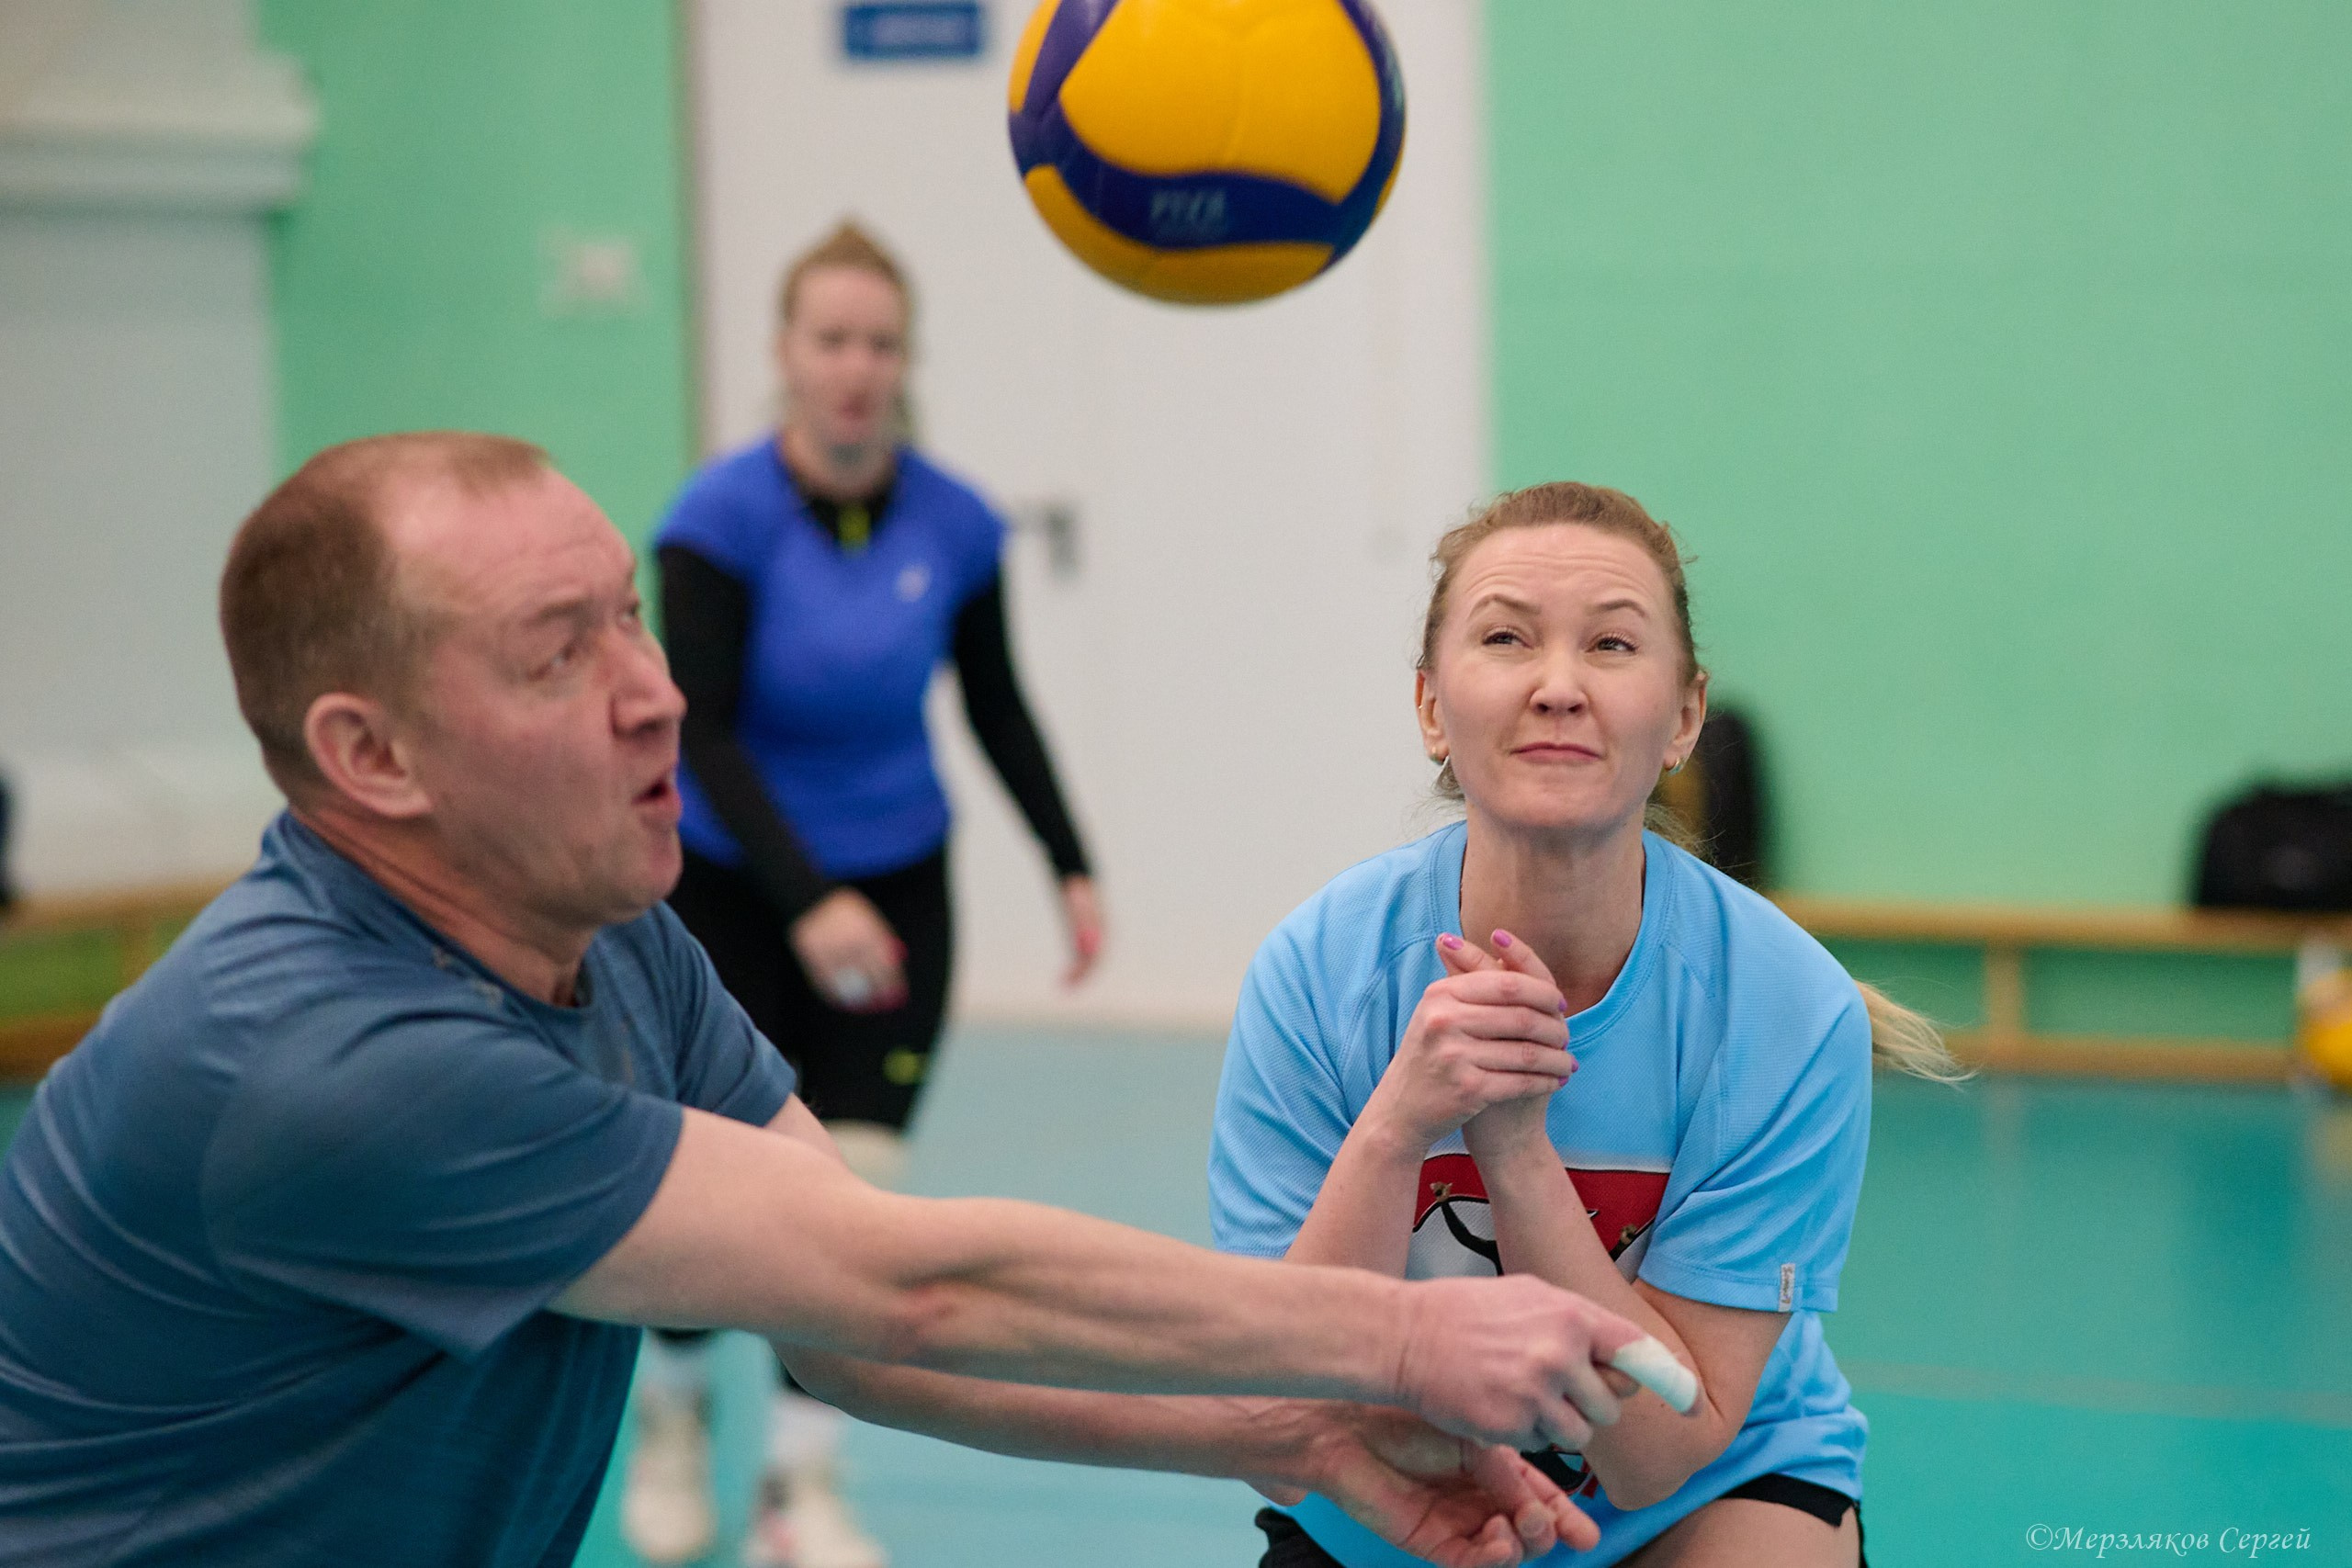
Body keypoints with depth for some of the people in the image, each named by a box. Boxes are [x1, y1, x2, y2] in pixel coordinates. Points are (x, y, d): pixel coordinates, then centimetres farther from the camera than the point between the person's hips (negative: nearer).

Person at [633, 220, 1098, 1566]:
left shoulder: (954, 524, -9)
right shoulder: (723, 518, -19)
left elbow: (998, 704, 6)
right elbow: (703, 733, -23)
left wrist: (1070, 864, 0)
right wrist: (808, 902, -34)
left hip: (895, 887, 2)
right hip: (732, 887, -2)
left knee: (854, 1187, -9)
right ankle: (675, 1413, 34)